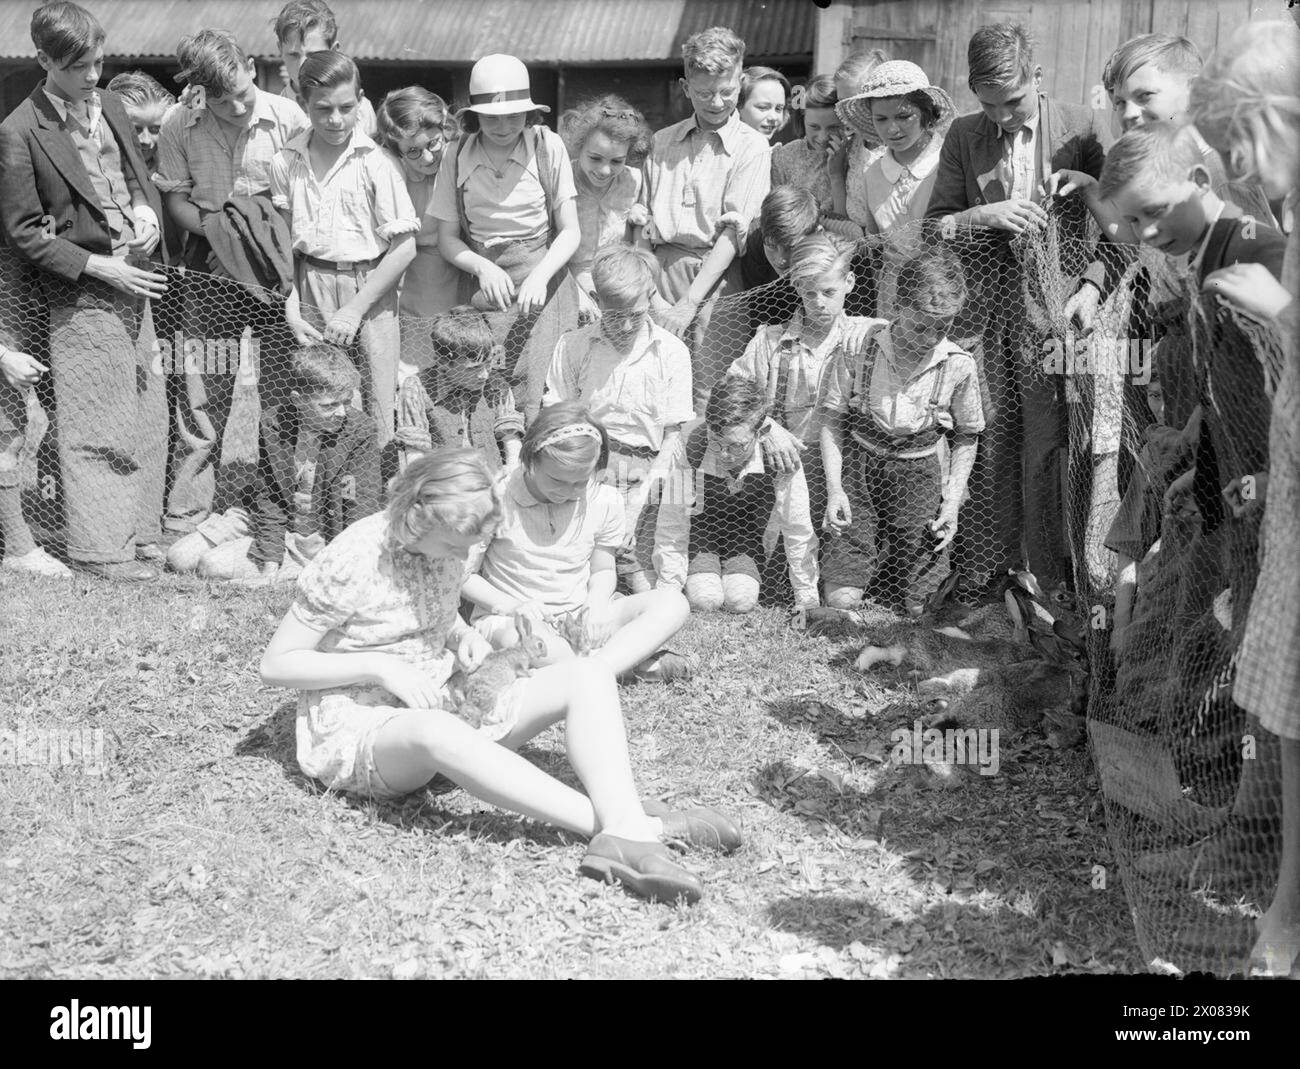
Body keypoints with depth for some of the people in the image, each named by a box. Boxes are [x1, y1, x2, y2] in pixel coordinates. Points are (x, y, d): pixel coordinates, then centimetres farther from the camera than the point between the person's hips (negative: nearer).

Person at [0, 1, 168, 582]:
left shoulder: (111, 106, 8)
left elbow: (142, 178, 20)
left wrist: (147, 212, -2)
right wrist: (101, 266, -15)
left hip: (133, 284, 7)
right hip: (82, 297, -6)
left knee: (147, 416, 11)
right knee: (96, 427, 0)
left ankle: (142, 535, 24)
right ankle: (101, 551, 11)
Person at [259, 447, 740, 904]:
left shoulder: (444, 545, 3)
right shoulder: (349, 561, -16)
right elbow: (275, 664, -11)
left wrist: (463, 635, -1)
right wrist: (379, 666, -21)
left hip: (443, 707, 7)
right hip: (358, 729, -7)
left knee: (591, 672, -13)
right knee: (434, 731, -45)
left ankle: (621, 833, -40)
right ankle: (638, 826, -50)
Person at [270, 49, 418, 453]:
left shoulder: (375, 163, -8)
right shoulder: (286, 163, 2)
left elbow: (404, 248, -9)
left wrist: (354, 309, -11)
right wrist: (291, 310, -4)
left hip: (368, 288, -2)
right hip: (309, 288, 3)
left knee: (373, 414, 0)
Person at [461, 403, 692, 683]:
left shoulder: (605, 501, -3)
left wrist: (594, 609, -11)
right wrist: (509, 606, -20)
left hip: (577, 618, 4)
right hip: (509, 619, -4)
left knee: (672, 604, -18)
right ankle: (638, 662, -25)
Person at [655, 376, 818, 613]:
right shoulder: (689, 453, -29)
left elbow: (799, 532, -17)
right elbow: (671, 529, -21)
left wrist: (807, 603, -12)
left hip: (749, 542, 0)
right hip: (699, 538, 0)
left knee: (741, 600, -25)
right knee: (704, 599, -24)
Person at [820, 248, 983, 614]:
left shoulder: (958, 366, -9)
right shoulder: (860, 349, -12)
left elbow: (966, 438, 5)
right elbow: (832, 421, -3)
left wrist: (953, 502, -2)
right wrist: (833, 488, -11)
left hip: (918, 475, 1)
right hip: (859, 466, -1)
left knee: (923, 606, -1)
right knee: (841, 597, -9)